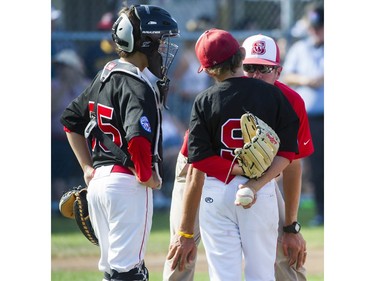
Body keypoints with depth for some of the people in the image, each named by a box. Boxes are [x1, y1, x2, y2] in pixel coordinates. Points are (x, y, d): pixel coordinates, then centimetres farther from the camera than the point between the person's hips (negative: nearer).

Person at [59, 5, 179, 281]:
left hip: (98, 181, 9)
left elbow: (71, 119, 24)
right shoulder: (136, 85, -15)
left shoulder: (104, 76, 13)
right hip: (128, 184, -9)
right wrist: (147, 176, -14)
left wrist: (88, 168, 21)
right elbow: (138, 139, -30)